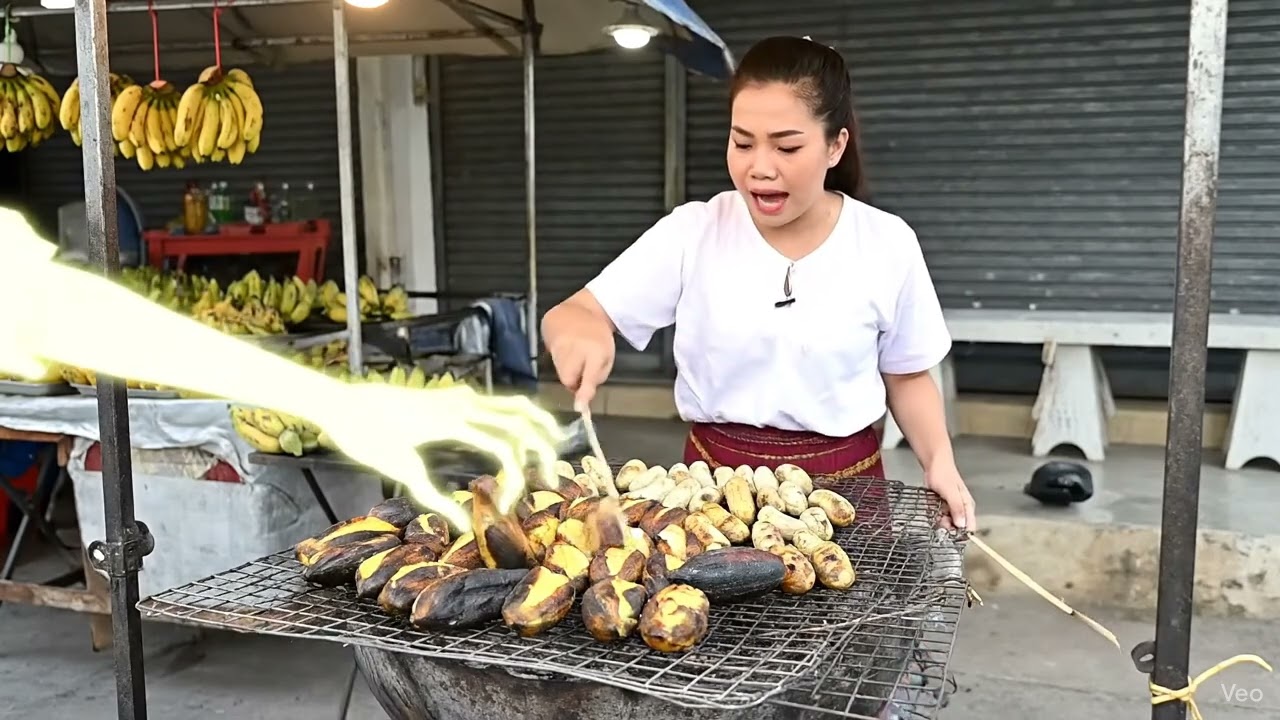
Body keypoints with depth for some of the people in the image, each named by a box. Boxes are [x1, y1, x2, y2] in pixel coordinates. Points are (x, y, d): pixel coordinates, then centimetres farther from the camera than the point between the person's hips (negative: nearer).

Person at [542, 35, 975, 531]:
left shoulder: (887, 245, -6)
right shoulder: (690, 233, -8)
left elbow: (906, 377, 6)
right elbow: (565, 318, -9)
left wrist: (940, 462, -10)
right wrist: (581, 330, -32)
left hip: (843, 483, 0)